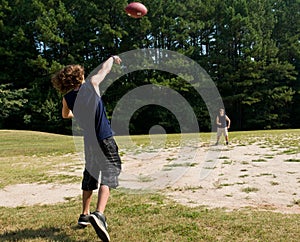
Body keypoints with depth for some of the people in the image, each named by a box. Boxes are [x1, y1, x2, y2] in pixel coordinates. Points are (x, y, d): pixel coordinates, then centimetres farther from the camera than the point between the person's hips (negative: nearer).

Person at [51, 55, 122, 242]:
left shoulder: (67, 98, 2)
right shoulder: (91, 85, -8)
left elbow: (65, 115, 24)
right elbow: (105, 69, 9)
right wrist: (113, 58, 30)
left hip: (89, 141, 5)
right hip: (105, 140, -5)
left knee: (90, 177, 20)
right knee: (108, 176, -9)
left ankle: (85, 215, 29)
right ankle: (99, 214, -28)